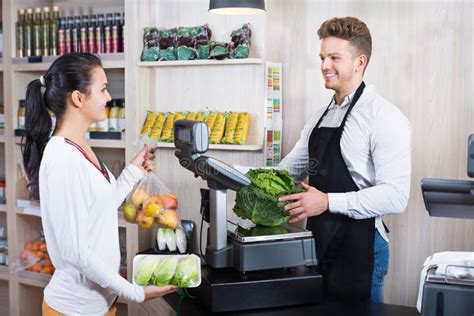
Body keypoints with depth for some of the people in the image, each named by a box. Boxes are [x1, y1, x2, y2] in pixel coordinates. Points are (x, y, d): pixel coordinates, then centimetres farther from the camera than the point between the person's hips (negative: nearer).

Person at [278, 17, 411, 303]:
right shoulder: (320, 118, 11)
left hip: (359, 248, -7)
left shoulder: (384, 117, -14)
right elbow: (290, 168, 17)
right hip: (319, 244, 7)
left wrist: (328, 202, -27)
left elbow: (395, 196, -21)